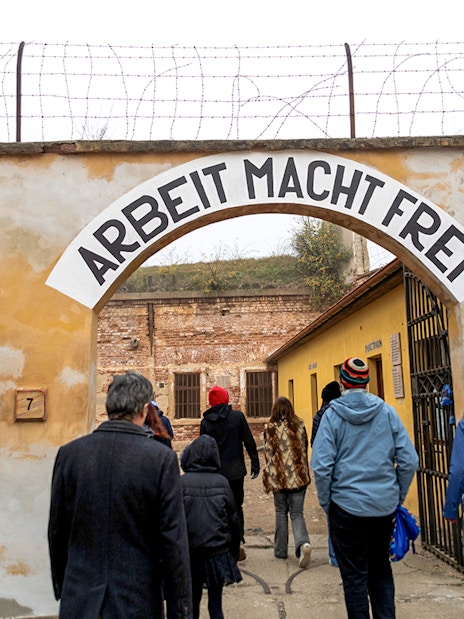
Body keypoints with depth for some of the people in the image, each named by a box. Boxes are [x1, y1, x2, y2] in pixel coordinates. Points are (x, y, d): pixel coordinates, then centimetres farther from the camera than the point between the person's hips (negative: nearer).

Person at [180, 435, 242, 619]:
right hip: (218, 553, 1)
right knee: (215, 603, 11)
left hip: (191, 554, 0)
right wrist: (234, 550, 12)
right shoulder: (221, 482, -8)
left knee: (193, 600, 17)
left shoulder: (181, 483, -12)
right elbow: (233, 519, -1)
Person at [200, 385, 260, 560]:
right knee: (237, 506, 13)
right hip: (235, 470, 0)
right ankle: (239, 541, -1)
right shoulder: (237, 416, -4)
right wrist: (255, 463, 3)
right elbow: (249, 442, -4)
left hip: (215, 472, 0)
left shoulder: (205, 421, -2)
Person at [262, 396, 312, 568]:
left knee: (281, 512, 14)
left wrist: (267, 478, 2)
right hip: (299, 477, 1)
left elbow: (268, 454, -5)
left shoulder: (270, 428, -6)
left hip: (279, 478, -1)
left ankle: (281, 550, 19)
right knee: (297, 514, 6)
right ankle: (303, 543, -17)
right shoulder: (300, 425, 1)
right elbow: (305, 451, 7)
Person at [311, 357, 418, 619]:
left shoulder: (333, 414, -9)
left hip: (347, 507, -3)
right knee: (381, 569, 20)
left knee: (355, 576, 10)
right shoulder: (388, 412, -2)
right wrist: (399, 497, 10)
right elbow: (409, 460, -2)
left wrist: (326, 504, 0)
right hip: (385, 507, 3)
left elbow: (321, 466, -13)